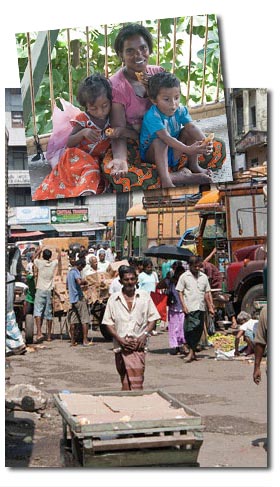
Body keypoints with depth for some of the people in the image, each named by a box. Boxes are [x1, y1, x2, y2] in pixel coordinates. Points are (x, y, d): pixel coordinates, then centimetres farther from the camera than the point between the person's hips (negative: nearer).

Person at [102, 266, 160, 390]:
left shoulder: (144, 296, 6)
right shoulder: (114, 299, 5)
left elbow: (152, 318, 9)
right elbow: (108, 322, 4)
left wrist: (144, 335, -6)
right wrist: (120, 339, -7)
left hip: (138, 345, -1)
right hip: (121, 346, 1)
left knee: (136, 382, -11)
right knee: (125, 382, 9)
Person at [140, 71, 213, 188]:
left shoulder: (180, 110, -8)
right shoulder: (152, 116, -28)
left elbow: (192, 127, -21)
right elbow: (166, 138, -39)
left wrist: (204, 142, -42)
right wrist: (188, 150, -51)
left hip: (173, 153, 5)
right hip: (152, 154, -5)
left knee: (188, 131, -11)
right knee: (159, 141, -35)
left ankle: (193, 165, -2)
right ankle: (165, 179, -45)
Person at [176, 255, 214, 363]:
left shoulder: (204, 277, 13)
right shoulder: (184, 276, 2)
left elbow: (207, 293, 17)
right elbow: (180, 292, 1)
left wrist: (210, 306, 11)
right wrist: (184, 306, -9)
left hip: (201, 308, 4)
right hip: (190, 308, -4)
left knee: (199, 330, 5)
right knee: (190, 329, -9)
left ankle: (192, 352, 15)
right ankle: (192, 352, -3)